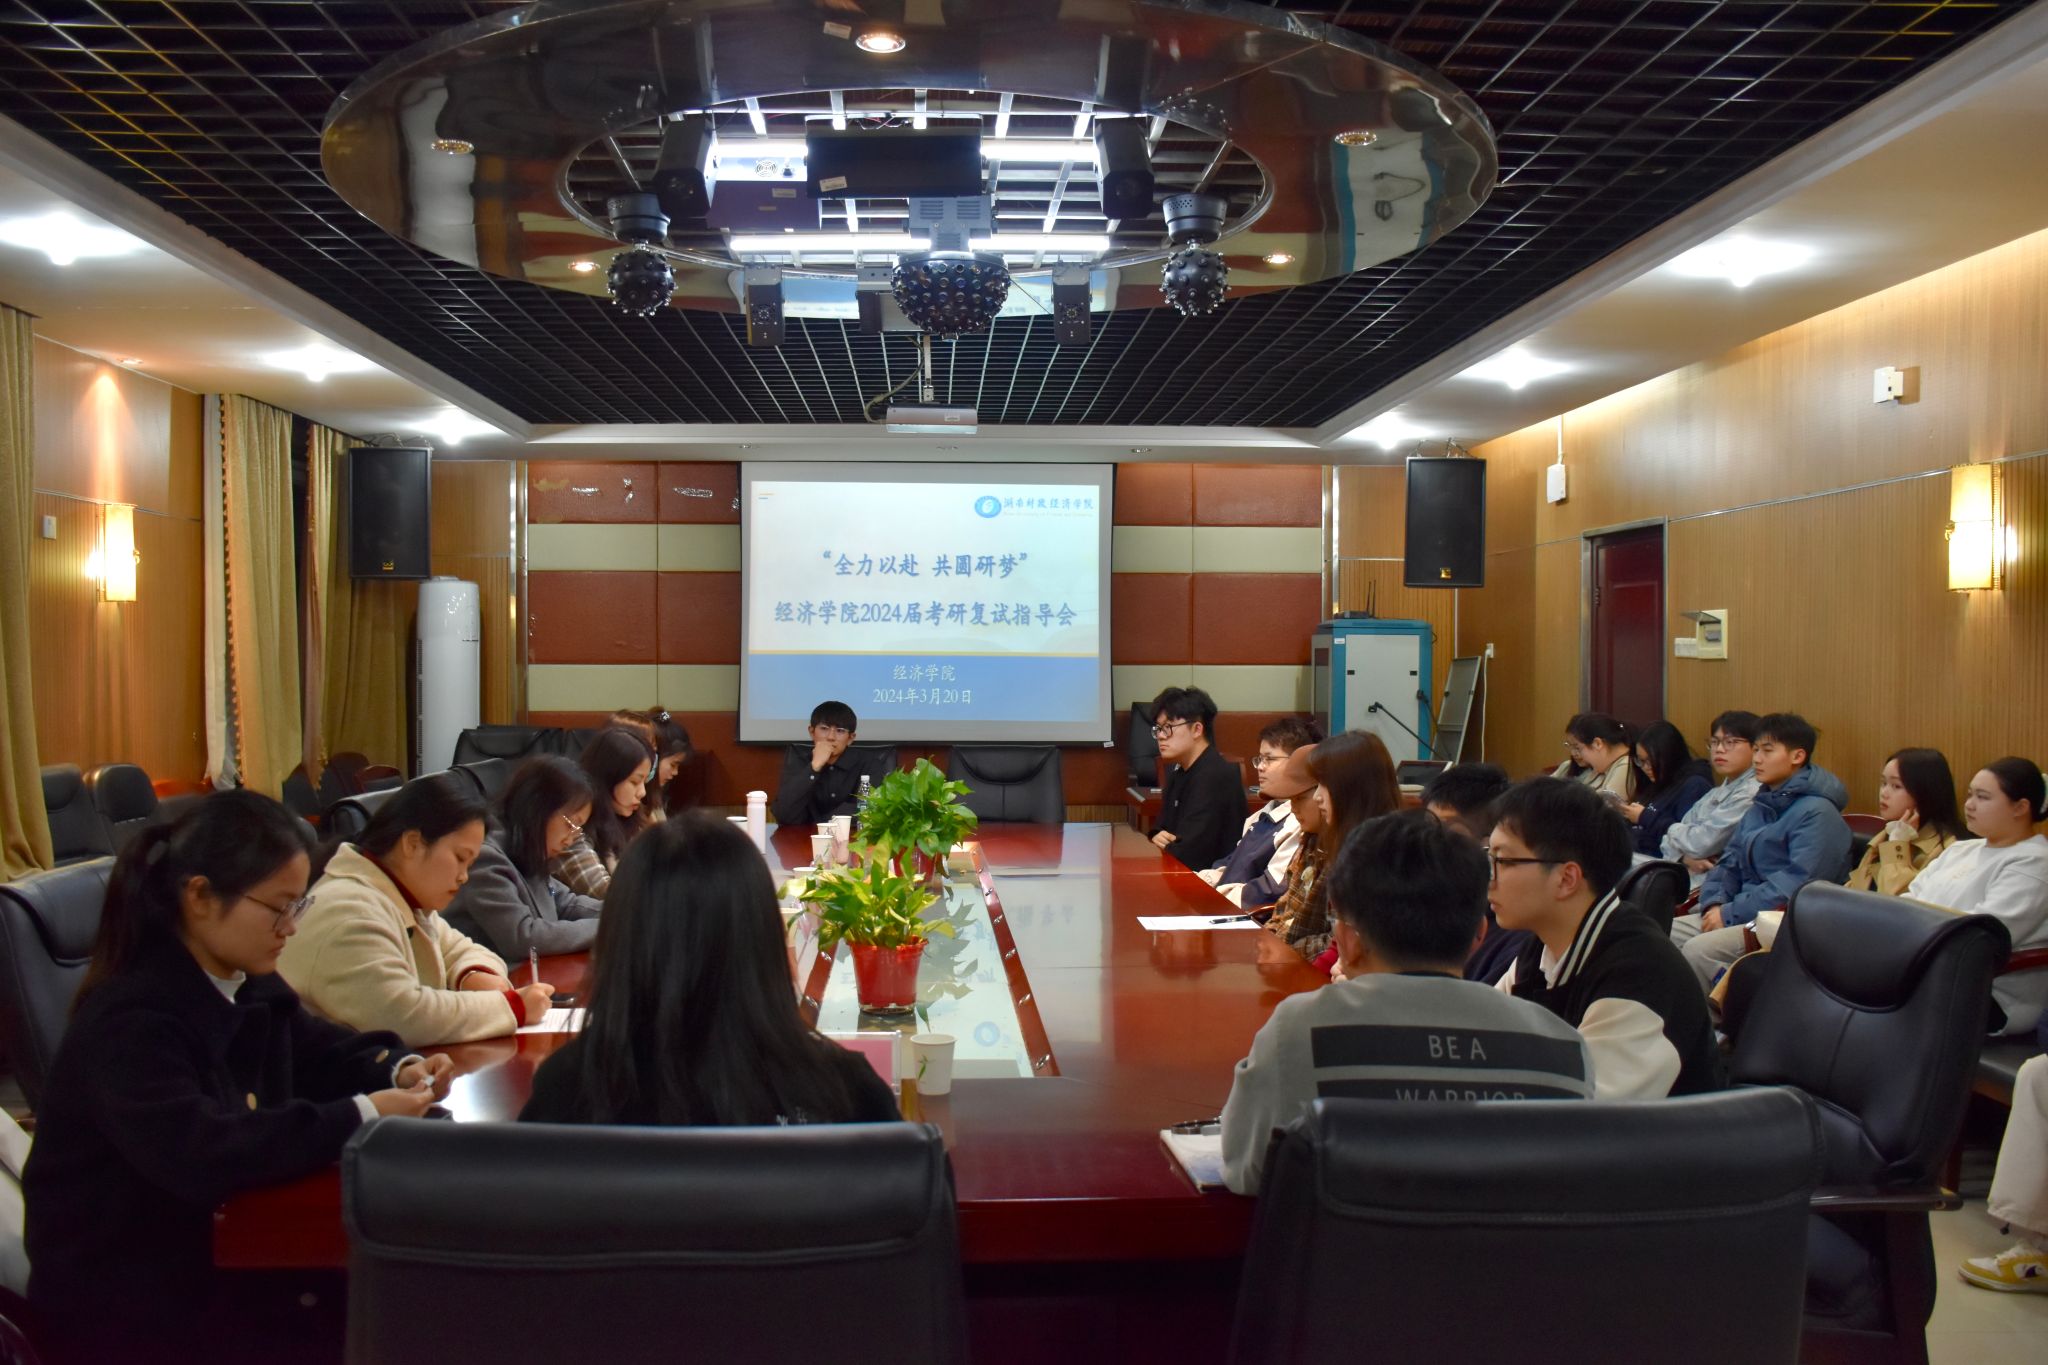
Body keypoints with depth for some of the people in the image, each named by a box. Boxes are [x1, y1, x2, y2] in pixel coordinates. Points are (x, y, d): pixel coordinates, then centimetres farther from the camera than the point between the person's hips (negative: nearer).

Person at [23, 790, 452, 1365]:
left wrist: (398, 1069, -5)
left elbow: (321, 1050, 16)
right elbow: (198, 1155, -37)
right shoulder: (128, 1022, -24)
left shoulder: (245, 985, 3)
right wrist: (359, 1117, -33)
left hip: (221, 1245, 8)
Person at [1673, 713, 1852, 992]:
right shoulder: (1762, 806, 18)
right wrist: (1714, 903, -3)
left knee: (1698, 950, -30)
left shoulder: (1816, 812, -10)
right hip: (1744, 913, 9)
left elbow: (1798, 883, -20)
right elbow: (1730, 862, 18)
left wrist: (1730, 913, -19)